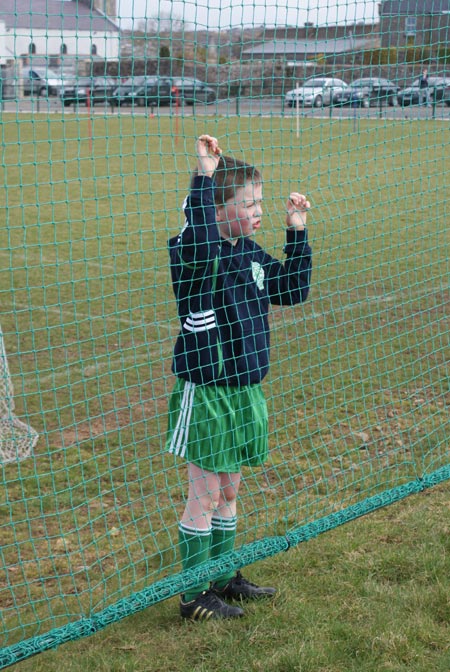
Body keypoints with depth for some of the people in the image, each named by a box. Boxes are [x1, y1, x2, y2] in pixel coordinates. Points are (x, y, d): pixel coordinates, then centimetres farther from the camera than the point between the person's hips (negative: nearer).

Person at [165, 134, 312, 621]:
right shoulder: (196, 252, -18)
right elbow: (203, 241, -43)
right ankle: (194, 595, 13)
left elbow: (293, 289, 19)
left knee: (228, 490, 18)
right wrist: (204, 176, -42)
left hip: (243, 389, 8)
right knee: (205, 494, 1)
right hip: (206, 392, -8)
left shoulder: (251, 254, 8)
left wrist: (297, 233, 10)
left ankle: (223, 577, 33)